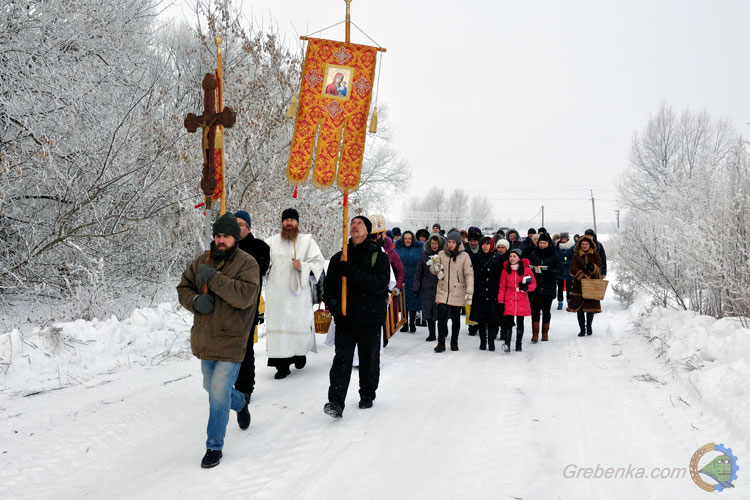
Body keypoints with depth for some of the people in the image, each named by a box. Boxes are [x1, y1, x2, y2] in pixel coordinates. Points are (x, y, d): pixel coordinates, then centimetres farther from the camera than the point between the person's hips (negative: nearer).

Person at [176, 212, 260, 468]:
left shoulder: (247, 263, -12)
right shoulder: (201, 262, 5)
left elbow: (245, 296, -26)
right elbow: (183, 288, 11)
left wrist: (214, 279, -28)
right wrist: (195, 301, -11)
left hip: (230, 342, -6)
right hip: (205, 339, 6)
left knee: (219, 395, -9)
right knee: (212, 388, 23)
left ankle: (214, 447, 8)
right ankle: (240, 403, 54)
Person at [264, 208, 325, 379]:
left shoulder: (307, 241, 6)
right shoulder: (271, 242, 12)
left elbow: (319, 263, 1)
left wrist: (303, 266, -16)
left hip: (298, 292, -1)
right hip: (276, 293, 1)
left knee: (300, 325, 1)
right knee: (278, 326, -3)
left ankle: (300, 353, 29)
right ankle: (282, 364, 3)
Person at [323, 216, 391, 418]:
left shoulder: (379, 257, -1)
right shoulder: (339, 258, 9)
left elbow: (379, 285, -16)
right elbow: (328, 287, 9)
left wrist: (352, 273, -23)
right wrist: (334, 307, -9)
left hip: (370, 319, -1)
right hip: (345, 319, 2)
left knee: (369, 360, 11)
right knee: (342, 358, -8)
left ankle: (367, 395, 30)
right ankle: (336, 401, -12)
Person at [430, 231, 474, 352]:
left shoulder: (464, 256, -4)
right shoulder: (441, 254, 3)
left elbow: (469, 274, -6)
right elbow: (432, 270, 11)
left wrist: (469, 291, -14)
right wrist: (435, 267, -14)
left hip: (458, 293, -1)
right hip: (443, 291, 1)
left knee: (456, 318, 9)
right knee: (441, 317, -6)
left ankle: (454, 342, 24)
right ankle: (441, 342, 2)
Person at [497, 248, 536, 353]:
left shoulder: (526, 269, 0)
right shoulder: (505, 270, 4)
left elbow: (534, 283, 6)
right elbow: (502, 287, 6)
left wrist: (526, 287, -16)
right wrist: (500, 301, -1)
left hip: (522, 301, 0)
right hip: (509, 300, 0)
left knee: (520, 323, 10)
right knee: (508, 322, -13)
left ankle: (518, 344, 21)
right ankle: (507, 344, -19)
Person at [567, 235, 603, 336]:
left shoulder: (595, 256, 8)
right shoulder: (576, 255, 6)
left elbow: (598, 268, -4)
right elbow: (573, 269, -6)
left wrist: (592, 267, -26)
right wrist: (583, 276, -18)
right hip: (579, 284, 0)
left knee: (591, 307, 1)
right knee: (579, 308, -1)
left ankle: (589, 327, 21)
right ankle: (582, 329, 10)